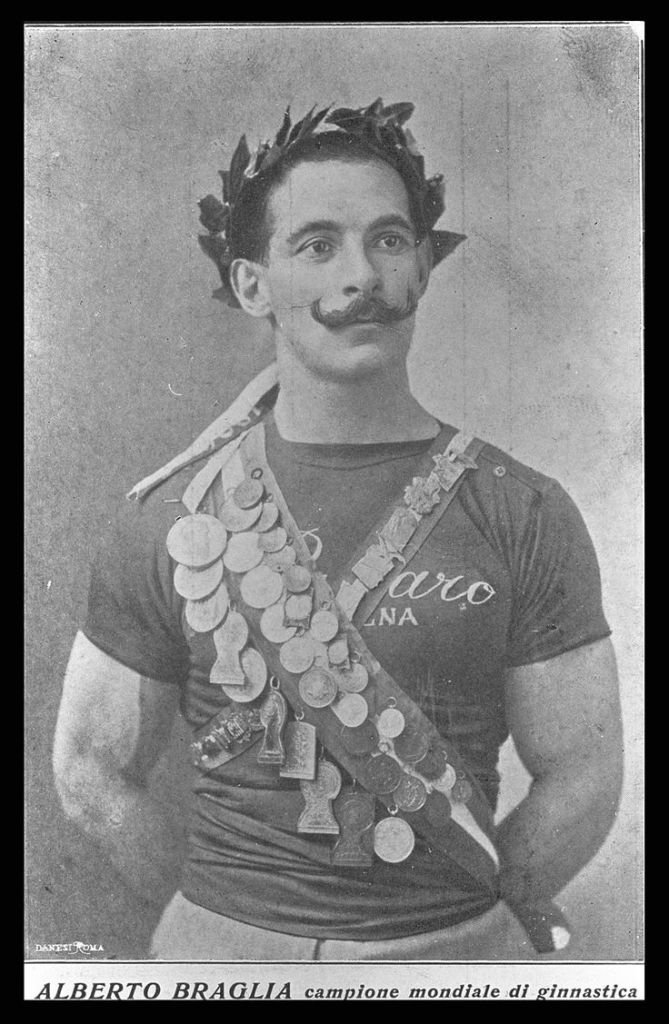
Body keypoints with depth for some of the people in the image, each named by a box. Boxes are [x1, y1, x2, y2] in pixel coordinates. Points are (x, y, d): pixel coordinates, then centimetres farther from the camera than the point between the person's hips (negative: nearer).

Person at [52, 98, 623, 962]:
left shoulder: (527, 517, -9)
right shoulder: (168, 523, -7)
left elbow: (582, 780, -4)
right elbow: (92, 771, -1)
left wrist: (461, 924, -3)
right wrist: (226, 915, -1)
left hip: (455, 948, 0)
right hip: (222, 951, 1)